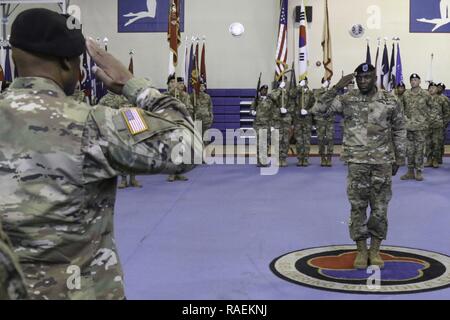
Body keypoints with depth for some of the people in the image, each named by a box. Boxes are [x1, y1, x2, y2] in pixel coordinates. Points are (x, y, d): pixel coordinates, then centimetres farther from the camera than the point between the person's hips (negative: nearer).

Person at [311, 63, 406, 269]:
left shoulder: (389, 101, 0)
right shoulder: (347, 100, -1)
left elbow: (399, 131, 8)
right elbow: (317, 109, -10)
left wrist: (398, 159, 6)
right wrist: (337, 88, -15)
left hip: (382, 162, 1)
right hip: (357, 162, 0)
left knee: (380, 208, 6)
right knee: (358, 207, 4)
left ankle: (375, 250, 20)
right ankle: (361, 251, 16)